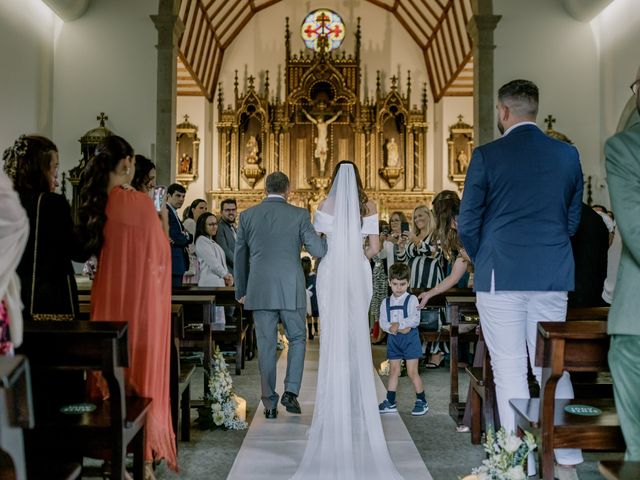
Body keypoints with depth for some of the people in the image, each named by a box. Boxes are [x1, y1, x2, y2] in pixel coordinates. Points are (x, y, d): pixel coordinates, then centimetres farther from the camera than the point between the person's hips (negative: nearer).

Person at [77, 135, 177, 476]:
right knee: (143, 371, 5)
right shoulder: (140, 203, -14)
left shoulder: (95, 202, 3)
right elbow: (160, 256, -10)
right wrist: (163, 219, 6)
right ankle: (143, 456, 13)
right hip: (142, 299, -5)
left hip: (109, 296, 6)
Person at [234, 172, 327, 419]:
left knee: (266, 345, 7)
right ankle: (291, 391, 5)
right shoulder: (299, 214, -2)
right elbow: (317, 249, -7)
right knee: (297, 339, 16)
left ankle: (270, 403, 13)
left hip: (259, 290, 2)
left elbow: (240, 256, 9)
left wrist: (241, 291, 19)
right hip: (291, 289, -1)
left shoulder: (247, 215, 5)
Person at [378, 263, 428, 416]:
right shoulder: (386, 302, 6)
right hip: (393, 339, 4)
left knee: (412, 372, -1)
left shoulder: (411, 300, -6)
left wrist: (398, 324, -17)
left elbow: (415, 320, -17)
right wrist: (393, 328, -19)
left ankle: (422, 402, 12)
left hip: (410, 338, -4)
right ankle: (390, 402, 17)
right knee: (394, 371, 10)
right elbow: (382, 322, -2)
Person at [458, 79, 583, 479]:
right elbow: (573, 218, 13)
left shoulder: (487, 155, -6)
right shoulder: (568, 154, 6)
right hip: (553, 278, 4)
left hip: (501, 277, -4)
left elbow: (468, 223, -2)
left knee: (510, 373, 3)